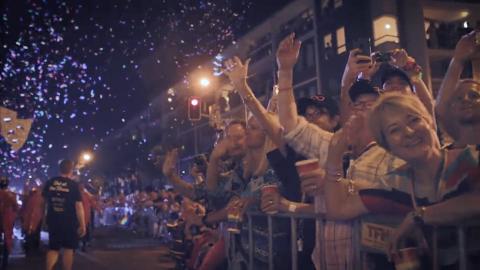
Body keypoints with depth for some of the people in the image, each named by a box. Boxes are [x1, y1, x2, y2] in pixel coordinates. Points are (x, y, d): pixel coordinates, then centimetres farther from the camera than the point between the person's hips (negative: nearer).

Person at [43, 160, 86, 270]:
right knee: (68, 249, 8)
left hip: (53, 221, 4)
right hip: (69, 222, -3)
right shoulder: (73, 185, -11)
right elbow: (79, 206, -15)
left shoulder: (49, 183, 0)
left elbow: (46, 200, 16)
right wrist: (82, 225, -12)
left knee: (53, 248, 12)